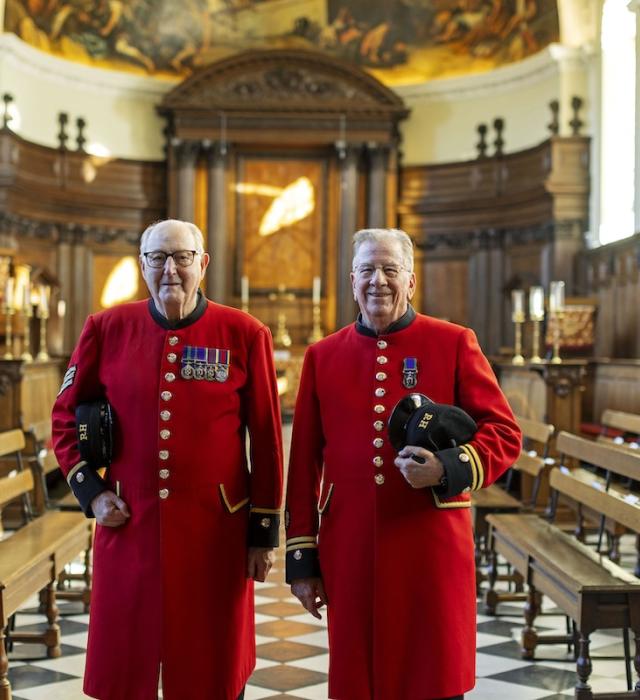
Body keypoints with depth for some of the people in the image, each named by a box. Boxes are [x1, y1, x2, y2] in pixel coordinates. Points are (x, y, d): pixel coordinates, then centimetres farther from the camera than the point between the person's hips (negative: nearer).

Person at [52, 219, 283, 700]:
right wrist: (90, 492, 0)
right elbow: (66, 417, 12)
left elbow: (267, 440, 0)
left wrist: (265, 533, 0)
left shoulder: (246, 335, -3)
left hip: (217, 532, -1)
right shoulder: (106, 330, 1)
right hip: (128, 529, 2)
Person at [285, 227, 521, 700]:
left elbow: (504, 433, -1)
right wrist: (301, 558, 5)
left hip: (432, 546, -2)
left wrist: (447, 469, -20)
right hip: (351, 550, 2)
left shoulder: (454, 344, 1)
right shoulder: (322, 356, 8)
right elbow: (305, 463, 8)